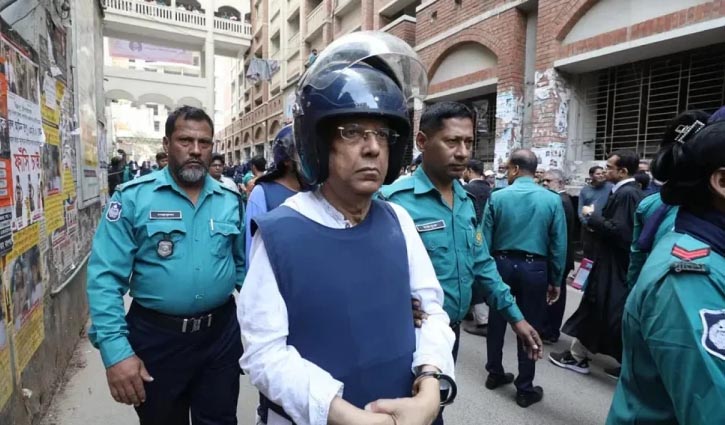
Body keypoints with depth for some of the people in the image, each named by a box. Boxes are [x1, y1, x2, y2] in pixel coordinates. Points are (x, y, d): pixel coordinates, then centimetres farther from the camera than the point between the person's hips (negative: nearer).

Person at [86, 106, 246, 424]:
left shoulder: (231, 200, 0)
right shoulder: (132, 197, -9)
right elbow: (106, 278, -11)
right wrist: (115, 350, -16)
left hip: (221, 333, 2)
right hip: (157, 337, -2)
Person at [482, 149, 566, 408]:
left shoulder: (497, 197, -7)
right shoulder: (552, 200, -6)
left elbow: (485, 240, -7)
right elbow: (559, 245, -5)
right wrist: (556, 280, 5)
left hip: (501, 264, 1)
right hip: (534, 268, 0)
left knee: (497, 322, 16)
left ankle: (495, 373, 33)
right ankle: (525, 389, 21)